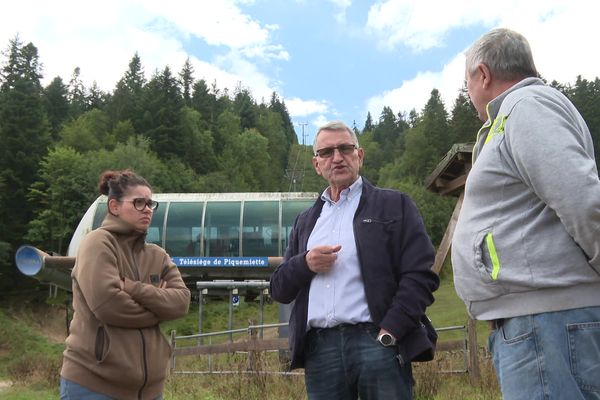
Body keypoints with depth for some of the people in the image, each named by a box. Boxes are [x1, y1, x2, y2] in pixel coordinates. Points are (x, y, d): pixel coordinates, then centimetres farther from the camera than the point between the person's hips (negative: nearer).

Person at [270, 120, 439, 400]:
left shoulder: (394, 206, 7)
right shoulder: (305, 221, 20)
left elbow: (420, 274, -3)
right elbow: (279, 289, 18)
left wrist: (389, 333, -13)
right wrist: (305, 263, -3)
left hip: (377, 342, -3)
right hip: (319, 348, 4)